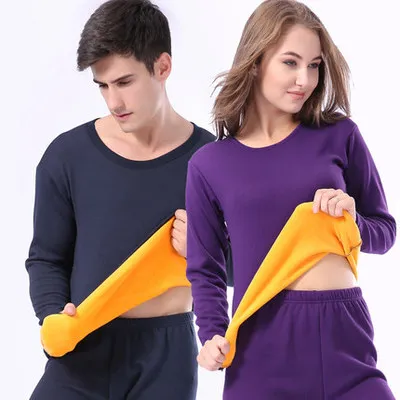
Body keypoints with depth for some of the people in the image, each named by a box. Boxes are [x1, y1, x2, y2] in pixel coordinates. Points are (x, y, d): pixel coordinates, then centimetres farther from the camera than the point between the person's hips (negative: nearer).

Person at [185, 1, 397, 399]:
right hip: (259, 338, 0)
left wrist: (350, 221, -7)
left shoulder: (339, 136, 5)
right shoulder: (210, 164, 4)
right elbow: (205, 269, 10)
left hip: (342, 334, 1)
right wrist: (212, 335, -5)